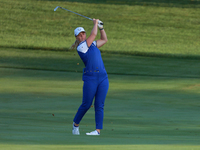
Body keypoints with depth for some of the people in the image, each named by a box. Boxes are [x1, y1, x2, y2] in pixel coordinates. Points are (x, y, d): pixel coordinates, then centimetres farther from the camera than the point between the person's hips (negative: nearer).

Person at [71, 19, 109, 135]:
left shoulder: (92, 44, 18)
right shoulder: (80, 47, -5)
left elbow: (104, 40, 30)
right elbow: (94, 35, -5)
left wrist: (101, 27, 20)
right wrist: (95, 24, 10)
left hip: (103, 78, 6)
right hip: (90, 78, -5)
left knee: (99, 105, -1)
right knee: (86, 104, -2)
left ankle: (98, 129, -3)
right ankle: (76, 124, 20)